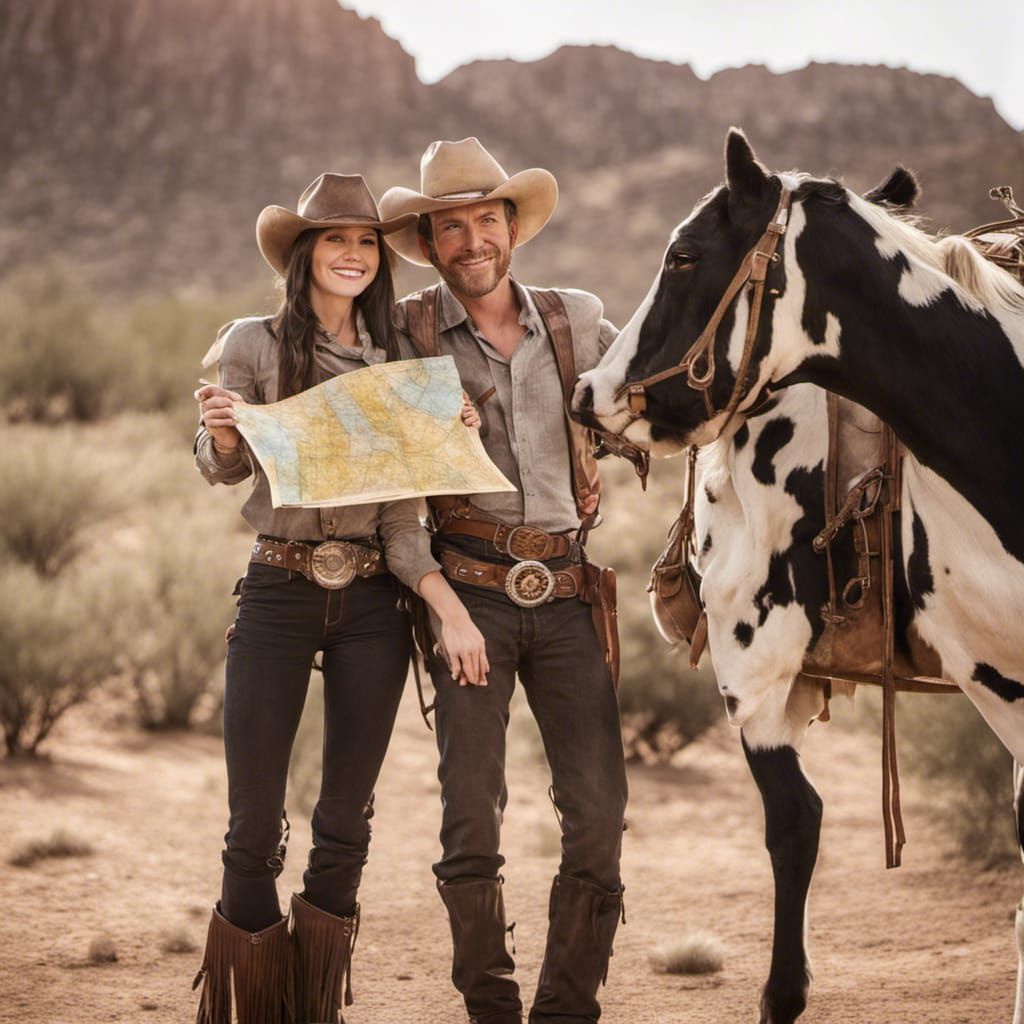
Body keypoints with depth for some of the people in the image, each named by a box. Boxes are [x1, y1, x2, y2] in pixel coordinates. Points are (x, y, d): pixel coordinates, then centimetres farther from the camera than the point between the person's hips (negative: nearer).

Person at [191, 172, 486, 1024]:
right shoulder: (256, 345, 0)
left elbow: (402, 504, 5)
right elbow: (222, 469, 0)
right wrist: (221, 432, -24)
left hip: (372, 601, 3)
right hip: (279, 593, -3)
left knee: (346, 822, 6)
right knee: (256, 823, -4)